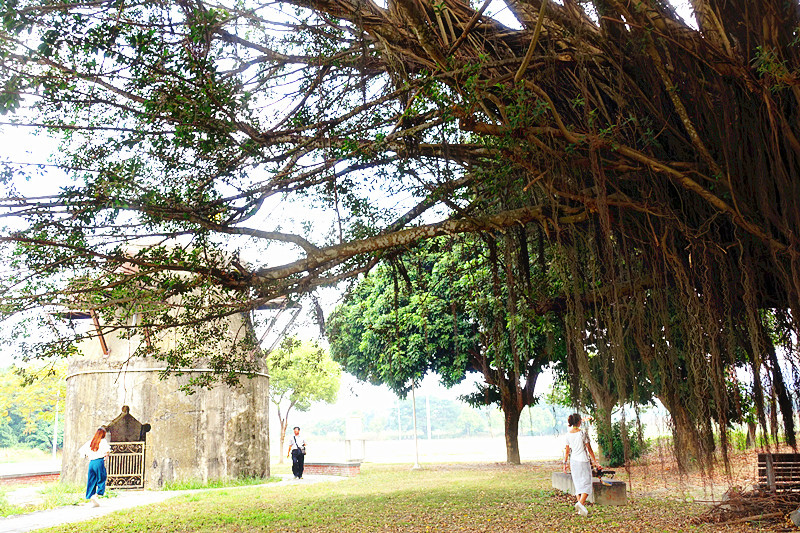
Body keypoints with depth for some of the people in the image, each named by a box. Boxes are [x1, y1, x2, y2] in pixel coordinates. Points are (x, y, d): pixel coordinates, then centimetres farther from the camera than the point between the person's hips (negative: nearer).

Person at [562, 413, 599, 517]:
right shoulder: (583, 433, -12)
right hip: (583, 460, -5)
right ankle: (580, 503, -23)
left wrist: (565, 463, 15)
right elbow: (589, 448, -6)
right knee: (586, 484, 0)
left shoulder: (568, 434, 1)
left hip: (573, 461, 5)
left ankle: (581, 509, 11)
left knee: (578, 484, 12)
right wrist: (594, 460, 4)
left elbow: (567, 450, 6)